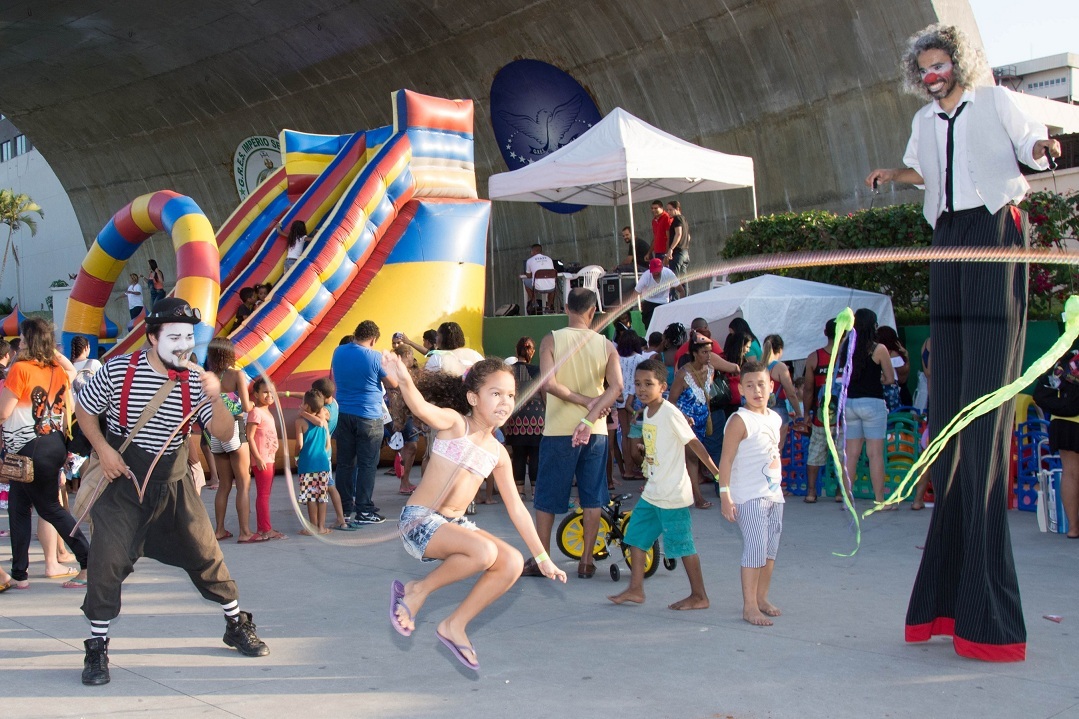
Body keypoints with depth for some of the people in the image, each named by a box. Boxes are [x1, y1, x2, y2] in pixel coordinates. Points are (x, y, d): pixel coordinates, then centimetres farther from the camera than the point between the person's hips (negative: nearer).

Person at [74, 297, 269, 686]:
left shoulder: (195, 380, -7)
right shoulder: (118, 370, -12)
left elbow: (224, 432, -11)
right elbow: (84, 408, 2)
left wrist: (214, 399, -30)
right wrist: (103, 449, -10)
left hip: (174, 485, 2)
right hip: (122, 483, -2)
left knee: (206, 554, 6)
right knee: (107, 561, -7)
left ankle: (237, 625, 25)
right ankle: (97, 648, 11)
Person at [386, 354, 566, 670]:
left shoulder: (498, 453, 9)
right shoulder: (454, 423, -9)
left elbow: (516, 507, 14)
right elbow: (422, 408, -32)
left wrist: (542, 556, 15)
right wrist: (404, 381, -55)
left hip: (455, 525, 7)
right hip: (418, 521, -7)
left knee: (512, 563, -10)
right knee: (484, 551, -29)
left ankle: (454, 625, 4)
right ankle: (417, 591, -6)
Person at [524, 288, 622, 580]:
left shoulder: (551, 340, -5)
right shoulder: (606, 345, 0)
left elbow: (549, 383, -17)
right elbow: (616, 386, -13)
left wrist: (585, 401, -10)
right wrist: (589, 418, -19)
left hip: (559, 430, -2)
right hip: (595, 432, 2)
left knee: (547, 498, 9)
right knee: (592, 498, 11)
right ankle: (587, 561, 15)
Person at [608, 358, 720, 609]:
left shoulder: (670, 413, -17)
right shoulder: (647, 412, 8)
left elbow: (693, 443, -14)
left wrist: (717, 472, -12)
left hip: (673, 494, -9)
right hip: (651, 492, 9)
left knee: (683, 545, 0)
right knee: (636, 537, 10)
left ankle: (699, 596, 13)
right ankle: (635, 589, 20)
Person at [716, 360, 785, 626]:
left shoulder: (775, 419, 11)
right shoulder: (740, 421, -12)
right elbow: (726, 459, -15)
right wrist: (725, 494, -20)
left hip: (774, 493, 8)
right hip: (749, 496, -8)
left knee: (771, 549, 11)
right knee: (755, 549, -9)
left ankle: (761, 597, 25)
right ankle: (749, 606, -2)